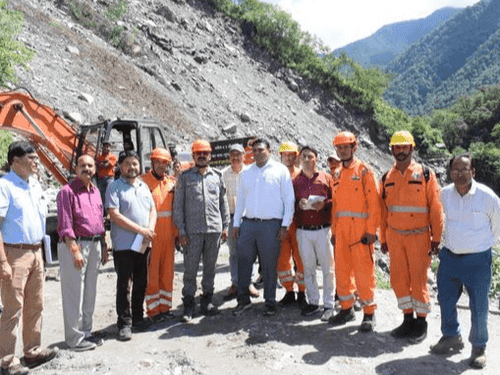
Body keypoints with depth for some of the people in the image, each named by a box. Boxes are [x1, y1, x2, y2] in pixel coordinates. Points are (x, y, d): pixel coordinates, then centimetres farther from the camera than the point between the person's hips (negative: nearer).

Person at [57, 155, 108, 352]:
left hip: (95, 245, 8)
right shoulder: (68, 191, -8)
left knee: (90, 292, 15)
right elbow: (65, 225, -14)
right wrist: (74, 251, -20)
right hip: (75, 245, -8)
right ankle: (75, 337, 10)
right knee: (74, 294, -1)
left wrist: (103, 247, 16)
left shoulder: (95, 191, 14)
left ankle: (86, 332, 27)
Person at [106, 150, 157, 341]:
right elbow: (114, 215, -14)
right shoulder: (115, 187, -5)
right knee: (123, 284, 0)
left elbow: (152, 210, 15)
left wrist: (150, 229, -6)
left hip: (143, 244, 6)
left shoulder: (144, 186, 15)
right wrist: (140, 230, -16)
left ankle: (138, 317, 26)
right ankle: (124, 323, 9)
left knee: (141, 283, 13)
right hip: (123, 245, -6)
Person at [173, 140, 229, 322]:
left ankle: (207, 301, 24)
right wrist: (181, 230, -4)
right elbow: (178, 205, 2)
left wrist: (225, 226, 8)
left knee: (210, 267, 10)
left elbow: (223, 203, 14)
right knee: (190, 268, 0)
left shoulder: (217, 176, 11)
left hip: (214, 229, 3)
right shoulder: (185, 176, 4)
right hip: (192, 230, -2)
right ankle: (188, 305, 11)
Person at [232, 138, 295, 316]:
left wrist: (285, 226, -6)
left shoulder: (280, 170, 3)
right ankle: (243, 299, 19)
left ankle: (270, 302, 17)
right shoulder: (246, 173, 15)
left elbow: (289, 199, 0)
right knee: (243, 263, 5)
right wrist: (236, 224, 13)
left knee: (269, 265, 3)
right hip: (248, 223, 4)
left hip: (271, 225, -4)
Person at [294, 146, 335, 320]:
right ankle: (312, 301, 21)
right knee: (308, 268, 8)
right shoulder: (295, 181, 11)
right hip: (303, 231, 2)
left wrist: (324, 204, -14)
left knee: (328, 268, -1)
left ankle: (329, 304, 9)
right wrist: (299, 205, -8)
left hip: (323, 229, -2)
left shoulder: (326, 178, 7)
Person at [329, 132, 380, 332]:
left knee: (363, 270, -4)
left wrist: (371, 230, -14)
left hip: (360, 229, -6)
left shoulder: (364, 171, -3)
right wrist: (334, 230, 13)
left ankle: (369, 313, 8)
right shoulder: (337, 174, 15)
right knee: (342, 269, 10)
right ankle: (346, 308, 23)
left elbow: (373, 202, -8)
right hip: (341, 229, 6)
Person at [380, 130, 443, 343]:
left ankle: (421, 322, 18)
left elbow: (435, 207, -3)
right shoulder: (387, 178, 8)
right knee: (398, 279, 7)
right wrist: (383, 238, 11)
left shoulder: (425, 174, -2)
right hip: (394, 237, 4)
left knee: (418, 280, 1)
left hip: (418, 237, -4)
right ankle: (408, 318, 23)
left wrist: (436, 237, -6)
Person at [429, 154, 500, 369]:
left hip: (477, 260, -4)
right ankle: (451, 337, 34)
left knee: (478, 307, 3)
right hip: (449, 256, 4)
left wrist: (483, 245, 11)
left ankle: (479, 347, 23)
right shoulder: (445, 194, 0)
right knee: (445, 299, 13)